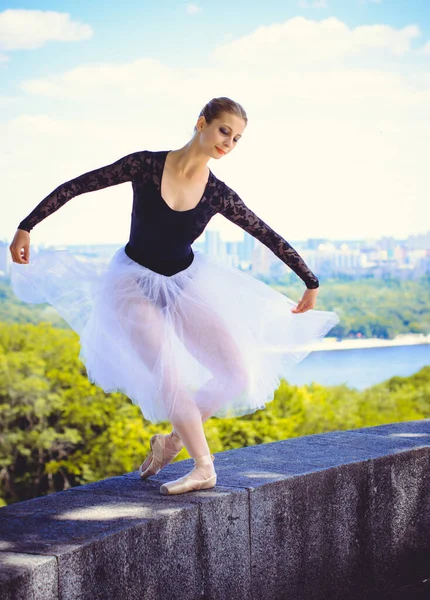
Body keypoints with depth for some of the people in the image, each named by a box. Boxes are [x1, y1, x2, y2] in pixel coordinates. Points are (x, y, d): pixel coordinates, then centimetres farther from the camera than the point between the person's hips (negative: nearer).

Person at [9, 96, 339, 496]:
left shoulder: (220, 195, -8)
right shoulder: (145, 165, -15)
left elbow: (269, 237, 2)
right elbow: (74, 187, -10)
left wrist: (311, 284, 8)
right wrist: (26, 227, -11)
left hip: (186, 283, 4)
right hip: (134, 285, -3)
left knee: (238, 373, -9)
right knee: (169, 379, -21)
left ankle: (173, 439, 12)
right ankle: (203, 468, -3)